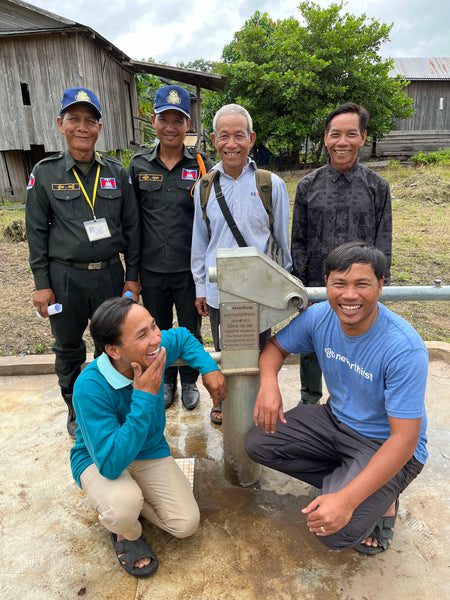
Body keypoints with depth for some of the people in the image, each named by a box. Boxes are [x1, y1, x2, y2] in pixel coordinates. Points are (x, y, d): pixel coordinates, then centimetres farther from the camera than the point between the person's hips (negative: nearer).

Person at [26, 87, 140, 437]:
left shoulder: (116, 172, 4)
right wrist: (42, 284, -4)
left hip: (110, 274, 1)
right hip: (65, 277, -1)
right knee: (69, 350, 13)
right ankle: (76, 411, 35)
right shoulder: (45, 173, 0)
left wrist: (132, 275, 2)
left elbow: (131, 226, 5)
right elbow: (37, 232, 0)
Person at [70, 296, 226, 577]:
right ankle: (127, 533, 2)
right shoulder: (90, 388, -35)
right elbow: (111, 464, -37)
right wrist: (145, 398, -41)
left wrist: (209, 367, -13)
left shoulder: (155, 350, -21)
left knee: (187, 524, -10)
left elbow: (184, 337, 3)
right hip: (98, 460, -4)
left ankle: (133, 497, 17)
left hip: (150, 451, 4)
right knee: (124, 506, -36)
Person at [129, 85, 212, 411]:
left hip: (190, 268, -2)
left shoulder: (201, 165, -4)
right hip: (152, 269, 2)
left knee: (191, 330, 14)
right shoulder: (139, 165, 2)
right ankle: (166, 381, 40)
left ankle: (189, 381, 37)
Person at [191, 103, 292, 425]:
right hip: (219, 288, 3)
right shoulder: (205, 187, 2)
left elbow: (283, 239, 2)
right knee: (223, 352, 19)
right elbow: (200, 241, 9)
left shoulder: (272, 185, -6)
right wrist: (200, 287, 11)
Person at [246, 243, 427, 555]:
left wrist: (347, 500, -36)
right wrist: (268, 382, -22)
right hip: (336, 420, 6)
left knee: (336, 530, -24)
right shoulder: (318, 317, -14)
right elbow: (276, 346, 2)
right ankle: (343, 481, 4)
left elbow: (404, 439, -28)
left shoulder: (405, 349, -30)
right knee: (258, 442, -7)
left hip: (385, 446, -5)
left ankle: (382, 499, 9)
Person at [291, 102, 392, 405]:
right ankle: (309, 402, 39)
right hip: (315, 287, 1)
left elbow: (383, 245, 0)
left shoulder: (377, 187, -2)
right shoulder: (308, 185, 0)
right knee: (311, 349, 15)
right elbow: (298, 241, 2)